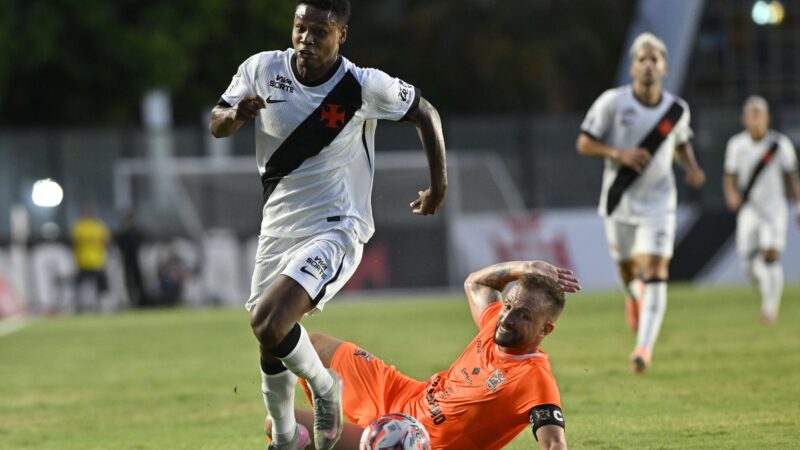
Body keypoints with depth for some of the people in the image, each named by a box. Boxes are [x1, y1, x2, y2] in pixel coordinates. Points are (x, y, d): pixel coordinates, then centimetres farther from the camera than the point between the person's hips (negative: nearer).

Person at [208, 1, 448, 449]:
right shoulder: (261, 70, -7)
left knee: (268, 324, -26)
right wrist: (235, 115, -20)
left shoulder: (364, 87, -16)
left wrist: (439, 185, 4)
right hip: (278, 228, 6)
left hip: (334, 231, -5)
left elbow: (425, 113, 0)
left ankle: (325, 387, 3)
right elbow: (216, 126, 4)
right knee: (270, 344, 14)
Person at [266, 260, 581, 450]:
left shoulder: (535, 380, -28)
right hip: (398, 394, 8)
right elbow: (474, 284, 15)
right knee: (312, 346, 26)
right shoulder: (496, 324, -6)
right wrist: (519, 269, -4)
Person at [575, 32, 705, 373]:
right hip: (619, 203, 0)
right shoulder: (613, 102, -10)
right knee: (628, 271, 13)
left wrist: (692, 169, -2)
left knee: (654, 274, -14)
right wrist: (619, 153, -23)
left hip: (657, 204, 0)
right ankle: (634, 298, 51)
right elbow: (584, 143, -7)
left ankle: (645, 347, -17)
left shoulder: (677, 109, -1)